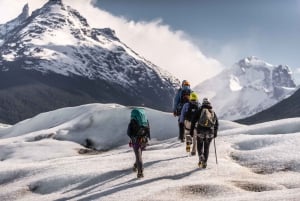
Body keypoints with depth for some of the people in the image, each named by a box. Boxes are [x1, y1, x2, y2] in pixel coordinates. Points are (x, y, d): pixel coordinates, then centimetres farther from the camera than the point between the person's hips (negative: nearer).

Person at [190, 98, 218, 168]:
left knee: (199, 145, 15)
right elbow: (217, 123, 15)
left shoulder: (200, 110, 4)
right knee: (206, 147, 13)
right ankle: (204, 163, 9)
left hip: (201, 131, -2)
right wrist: (215, 133, 24)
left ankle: (201, 157, -11)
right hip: (210, 132, 2)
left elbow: (193, 121, -3)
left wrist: (191, 130, 1)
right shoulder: (213, 112, 12)